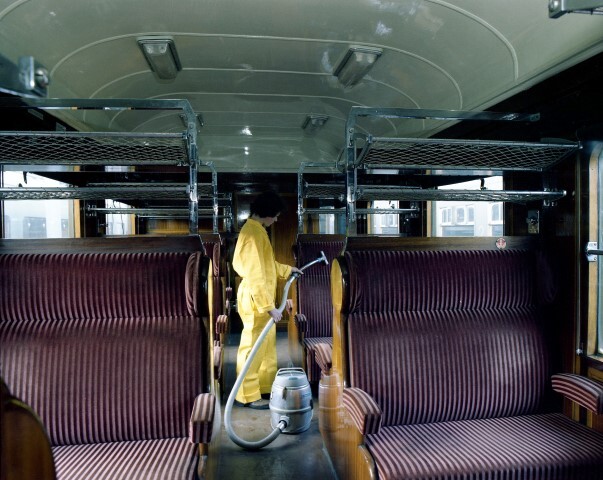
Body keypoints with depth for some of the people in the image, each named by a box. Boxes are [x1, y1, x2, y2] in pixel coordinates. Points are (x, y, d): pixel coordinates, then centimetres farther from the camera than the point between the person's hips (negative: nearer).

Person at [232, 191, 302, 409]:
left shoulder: (257, 229, 11)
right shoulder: (253, 233, -22)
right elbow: (254, 274, -26)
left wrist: (287, 270, 30)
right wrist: (269, 306, -25)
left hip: (262, 298, 10)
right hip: (255, 301, -10)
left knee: (267, 344, 19)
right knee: (253, 346, 1)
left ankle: (266, 385, 33)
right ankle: (248, 394, 14)